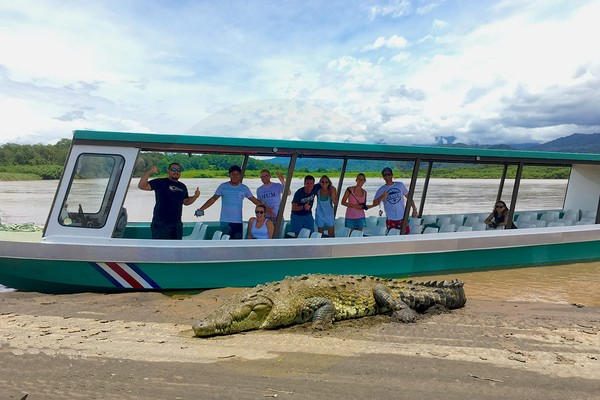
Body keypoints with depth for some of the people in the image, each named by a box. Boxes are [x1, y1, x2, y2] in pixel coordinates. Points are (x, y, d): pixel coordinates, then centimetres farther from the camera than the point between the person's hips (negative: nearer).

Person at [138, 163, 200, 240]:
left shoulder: (182, 187, 15)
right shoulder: (160, 182, -3)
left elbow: (186, 202, 23)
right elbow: (141, 186, -11)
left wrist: (195, 196, 4)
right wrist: (150, 172, -22)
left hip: (177, 224, 6)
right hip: (160, 224, -6)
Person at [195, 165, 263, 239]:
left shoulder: (244, 188, 5)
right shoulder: (223, 186, 1)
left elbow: (254, 200, 7)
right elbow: (213, 199, 0)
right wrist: (201, 209, -10)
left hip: (238, 222, 2)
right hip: (225, 222, -2)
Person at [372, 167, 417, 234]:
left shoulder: (400, 185, 8)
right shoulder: (381, 190, 3)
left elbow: (408, 197, 14)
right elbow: (374, 203, -2)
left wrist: (414, 209, 7)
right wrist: (382, 197, -18)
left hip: (402, 218, 1)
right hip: (390, 219, -1)